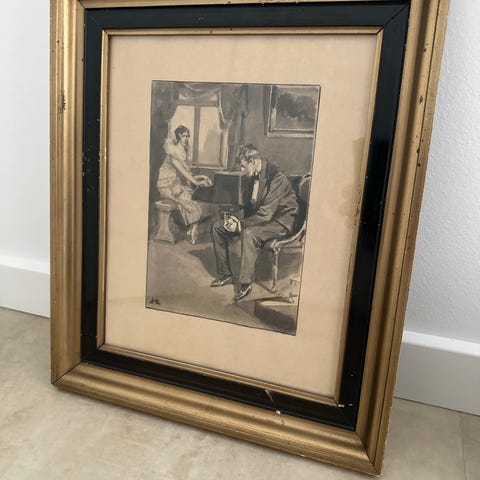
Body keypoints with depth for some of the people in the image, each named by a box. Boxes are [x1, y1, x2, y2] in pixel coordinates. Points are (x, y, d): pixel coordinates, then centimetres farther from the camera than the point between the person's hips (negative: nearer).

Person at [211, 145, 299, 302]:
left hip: (279, 221, -9)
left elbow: (266, 213, -29)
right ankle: (225, 274, 8)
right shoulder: (255, 176, 3)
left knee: (249, 233, -39)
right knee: (217, 227, 0)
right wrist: (236, 218, -5)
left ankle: (245, 283, -26)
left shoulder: (277, 178, -24)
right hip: (259, 216, 9)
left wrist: (241, 224, -25)